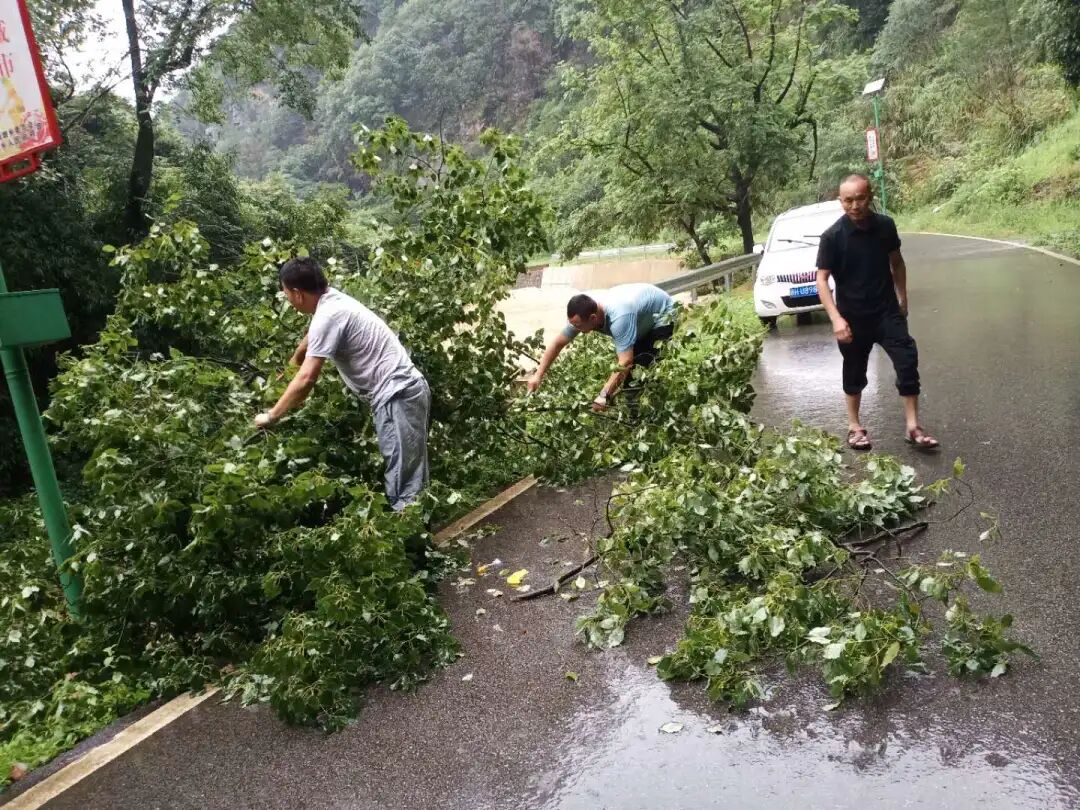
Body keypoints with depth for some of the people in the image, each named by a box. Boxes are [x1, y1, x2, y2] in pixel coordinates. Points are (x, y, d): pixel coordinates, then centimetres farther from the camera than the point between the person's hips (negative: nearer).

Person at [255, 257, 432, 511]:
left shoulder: (328, 316, -16)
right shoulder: (332, 301, 15)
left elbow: (306, 379, -19)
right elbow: (308, 341, 35)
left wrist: (270, 416, -8)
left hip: (397, 395, -10)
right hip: (399, 392, 10)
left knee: (404, 485, -11)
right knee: (408, 478, 13)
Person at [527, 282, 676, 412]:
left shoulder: (619, 317, -45)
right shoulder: (582, 314, -21)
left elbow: (625, 362, -46)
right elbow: (557, 343, -11)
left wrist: (604, 396, -46)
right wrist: (538, 376, -15)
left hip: (662, 313, -8)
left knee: (639, 362, -22)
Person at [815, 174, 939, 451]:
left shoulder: (885, 225, -4)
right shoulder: (832, 236, -15)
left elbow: (896, 262, 12)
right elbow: (821, 279, -15)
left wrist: (902, 298, 14)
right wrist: (836, 318, -24)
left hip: (887, 310, 2)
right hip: (852, 315, -2)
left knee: (908, 362, -5)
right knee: (855, 371, 10)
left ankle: (913, 427, 4)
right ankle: (854, 426, 26)